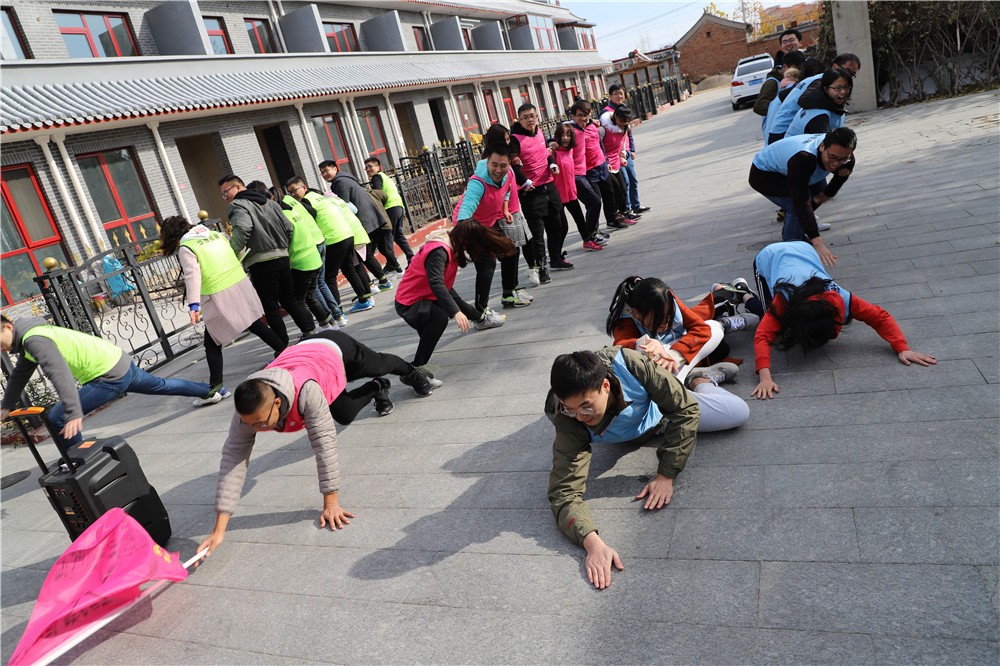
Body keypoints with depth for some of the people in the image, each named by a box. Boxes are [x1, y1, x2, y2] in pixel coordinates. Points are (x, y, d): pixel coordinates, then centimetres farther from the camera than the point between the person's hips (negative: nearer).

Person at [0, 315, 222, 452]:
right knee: (160, 385, 30)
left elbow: (60, 374, -31)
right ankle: (211, 391, 48)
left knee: (56, 420, -13)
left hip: (110, 375, -10)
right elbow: (19, 375, 25)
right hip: (119, 361, 10)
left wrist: (73, 414, -36)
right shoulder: (28, 337, 12)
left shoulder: (34, 339, -19)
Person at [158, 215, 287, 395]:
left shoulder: (185, 248, -4)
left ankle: (215, 387, -3)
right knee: (255, 324, 23)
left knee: (212, 343, 2)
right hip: (242, 284, 6)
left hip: (220, 297, -6)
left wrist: (194, 305, -25)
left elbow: (193, 276, -18)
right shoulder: (216, 234, 14)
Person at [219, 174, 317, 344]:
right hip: (282, 258, 7)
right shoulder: (269, 202, 19)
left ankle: (284, 347, 4)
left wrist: (231, 253, -18)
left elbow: (242, 229, -24)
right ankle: (311, 333, 15)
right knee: (289, 300, 18)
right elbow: (288, 227, 15)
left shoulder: (237, 205, -4)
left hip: (261, 263, -7)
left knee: (270, 306, 1)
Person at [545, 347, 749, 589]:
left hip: (665, 413, -1)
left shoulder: (630, 365, -45)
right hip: (635, 436, 1)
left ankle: (702, 381, 28)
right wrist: (592, 542, -62)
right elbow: (564, 491, -45)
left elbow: (685, 410, -33)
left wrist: (666, 476, -36)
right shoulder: (569, 421, -41)